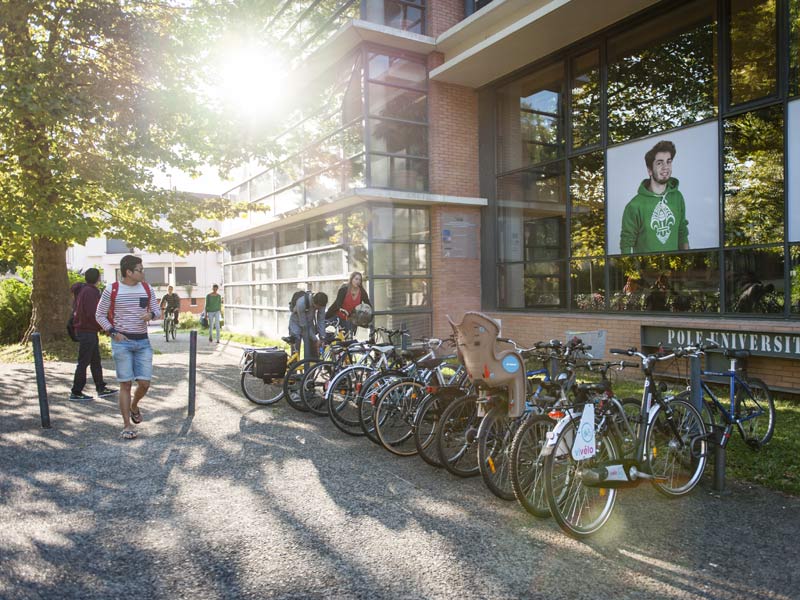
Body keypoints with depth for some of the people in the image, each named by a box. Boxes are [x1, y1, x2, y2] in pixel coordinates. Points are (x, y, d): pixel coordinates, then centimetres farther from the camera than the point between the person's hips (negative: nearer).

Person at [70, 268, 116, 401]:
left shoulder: (81, 290, 15)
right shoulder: (90, 291, -17)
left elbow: (76, 310, 20)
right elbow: (92, 314, -23)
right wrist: (101, 326, -8)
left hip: (82, 329, 10)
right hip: (87, 331, -10)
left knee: (95, 361, 15)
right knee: (84, 362, -3)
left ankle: (101, 388, 21)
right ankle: (76, 392, 3)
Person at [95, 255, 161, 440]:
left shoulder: (147, 288, 5)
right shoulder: (112, 290, -4)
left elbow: (157, 310, 14)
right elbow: (99, 315, 4)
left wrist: (151, 314, -10)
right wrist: (113, 332, -9)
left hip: (143, 342, 3)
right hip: (121, 342, -3)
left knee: (144, 382, -2)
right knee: (125, 384, -2)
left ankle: (134, 406, 30)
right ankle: (127, 425, 7)